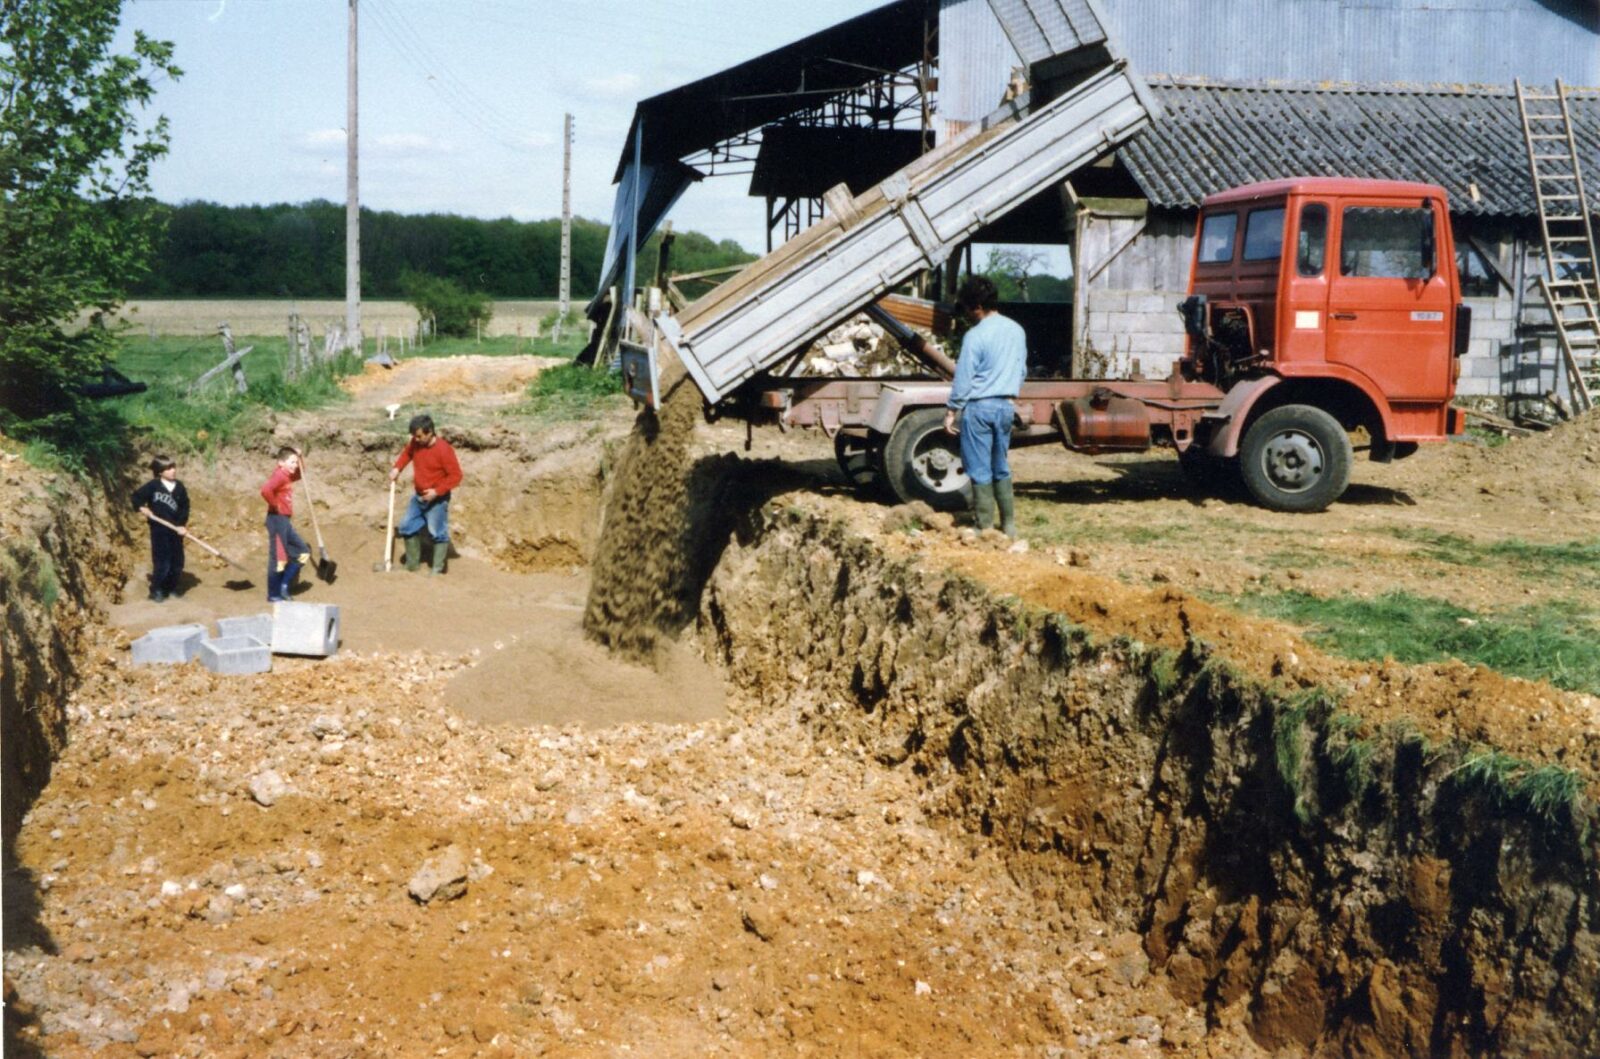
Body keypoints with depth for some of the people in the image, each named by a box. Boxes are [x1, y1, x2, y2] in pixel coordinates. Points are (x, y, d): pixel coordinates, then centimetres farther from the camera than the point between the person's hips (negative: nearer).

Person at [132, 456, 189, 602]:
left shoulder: (179, 487, 3)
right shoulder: (153, 485, -6)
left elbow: (185, 507, 4)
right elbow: (137, 496, 3)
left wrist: (183, 525, -6)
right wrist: (141, 507, -12)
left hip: (176, 530, 4)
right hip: (159, 529, -4)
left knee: (177, 562, 7)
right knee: (162, 562, -6)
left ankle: (172, 588, 21)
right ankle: (156, 590, 6)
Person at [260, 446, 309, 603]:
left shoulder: (287, 476, 12)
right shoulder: (279, 475, -15)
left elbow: (297, 475, 35)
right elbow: (265, 490, -33)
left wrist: (299, 458, 17)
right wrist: (275, 505, -18)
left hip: (285, 520, 10)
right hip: (277, 519, -10)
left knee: (303, 552, 11)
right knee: (278, 557, -4)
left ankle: (284, 585, 14)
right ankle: (273, 595, 4)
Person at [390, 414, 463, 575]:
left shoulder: (443, 450, -24)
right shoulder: (415, 443, -4)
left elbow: (455, 476, -20)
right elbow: (406, 453, 20)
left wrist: (437, 491, -24)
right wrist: (397, 468, 4)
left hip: (437, 499, -8)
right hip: (418, 496, 8)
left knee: (438, 533, -3)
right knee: (407, 527, 12)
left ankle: (437, 569, 4)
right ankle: (411, 565, 25)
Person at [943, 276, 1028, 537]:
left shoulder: (975, 336, -15)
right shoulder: (1016, 331, 7)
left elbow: (963, 380, -13)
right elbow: (1022, 370, 16)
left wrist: (951, 411, -5)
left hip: (978, 407, -7)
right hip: (1006, 406, 7)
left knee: (980, 471, 0)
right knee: (1001, 468, 16)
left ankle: (986, 528, 3)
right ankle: (1009, 524, 18)